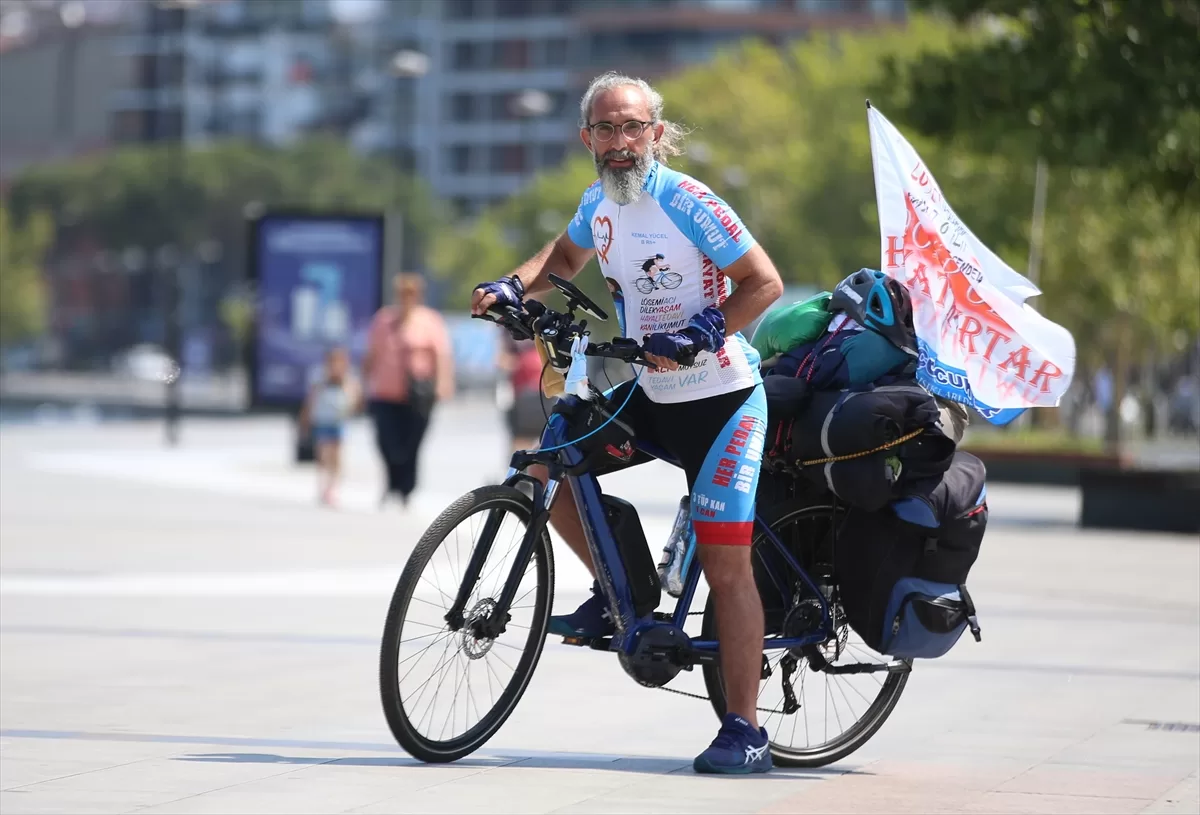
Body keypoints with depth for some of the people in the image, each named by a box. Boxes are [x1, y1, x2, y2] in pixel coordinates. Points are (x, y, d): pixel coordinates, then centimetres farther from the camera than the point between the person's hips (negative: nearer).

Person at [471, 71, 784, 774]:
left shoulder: (686, 203, -18)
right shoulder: (600, 203, 3)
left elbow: (765, 282, -18)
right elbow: (566, 255, 24)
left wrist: (698, 334, -30)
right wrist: (515, 286, 5)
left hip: (722, 399, -7)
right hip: (652, 396, 7)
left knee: (726, 563, -11)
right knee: (547, 465, 1)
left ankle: (745, 732, -7)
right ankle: (616, 596, 18)